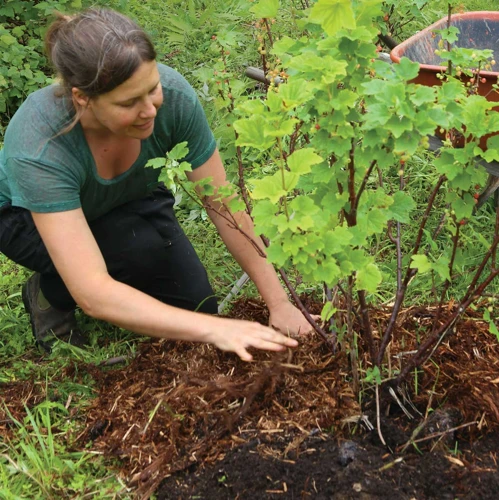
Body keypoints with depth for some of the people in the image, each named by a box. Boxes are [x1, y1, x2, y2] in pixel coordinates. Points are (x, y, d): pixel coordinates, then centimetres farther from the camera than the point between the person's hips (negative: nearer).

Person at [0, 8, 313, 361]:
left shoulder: (172, 95, -33)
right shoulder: (39, 149, -43)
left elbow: (224, 207, -22)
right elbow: (93, 294, -47)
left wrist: (279, 302, -23)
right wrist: (214, 329, -52)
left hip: (127, 202, 4)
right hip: (29, 215, -3)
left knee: (192, 306, -10)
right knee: (141, 250, -32)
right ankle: (48, 294, -2)